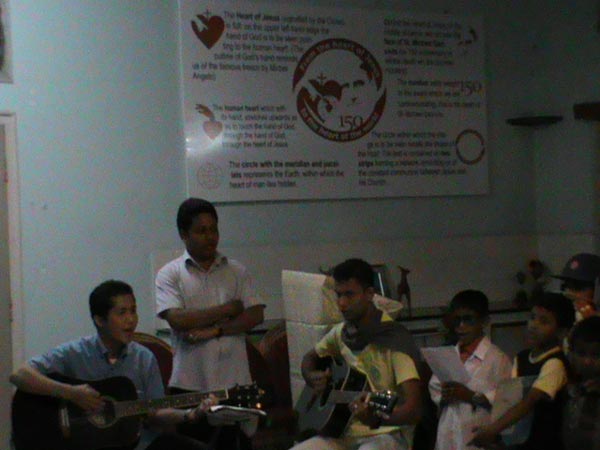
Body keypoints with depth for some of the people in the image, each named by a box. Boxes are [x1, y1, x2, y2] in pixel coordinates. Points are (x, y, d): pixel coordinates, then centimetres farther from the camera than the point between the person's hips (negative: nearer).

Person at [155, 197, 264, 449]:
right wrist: (227, 309, -7)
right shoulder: (170, 274, 1)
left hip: (234, 381, 2)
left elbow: (255, 315, -1)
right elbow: (177, 319, -13)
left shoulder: (237, 272, 9)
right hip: (189, 384, -2)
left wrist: (216, 330, -14)